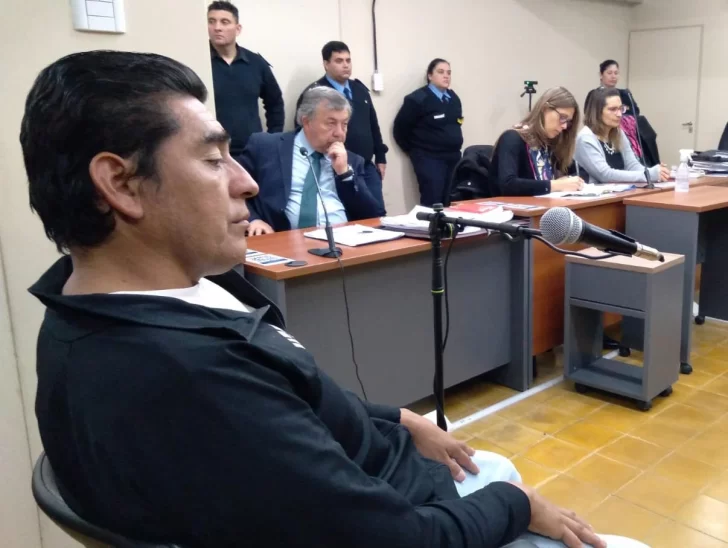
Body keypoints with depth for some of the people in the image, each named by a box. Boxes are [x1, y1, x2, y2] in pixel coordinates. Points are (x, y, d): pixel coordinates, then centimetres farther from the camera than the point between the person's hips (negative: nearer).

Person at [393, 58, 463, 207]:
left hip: (453, 157, 7)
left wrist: (454, 146, 15)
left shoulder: (454, 98, 11)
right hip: (429, 159, -7)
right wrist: (415, 150, -2)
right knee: (432, 203, -9)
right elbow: (400, 128, -9)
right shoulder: (418, 99, -11)